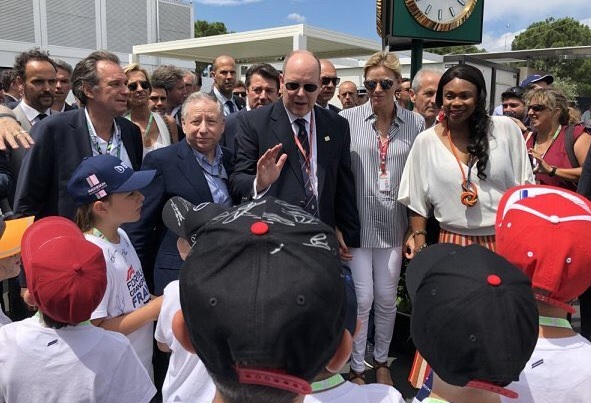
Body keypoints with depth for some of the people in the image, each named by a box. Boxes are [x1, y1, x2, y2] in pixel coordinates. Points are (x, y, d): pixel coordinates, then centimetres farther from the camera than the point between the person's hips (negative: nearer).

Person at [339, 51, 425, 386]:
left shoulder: (416, 123, 2)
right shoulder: (348, 119, -4)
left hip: (393, 226, 3)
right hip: (356, 224, -2)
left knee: (387, 299, 14)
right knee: (362, 298, 3)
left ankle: (382, 361, 36)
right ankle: (356, 368, 23)